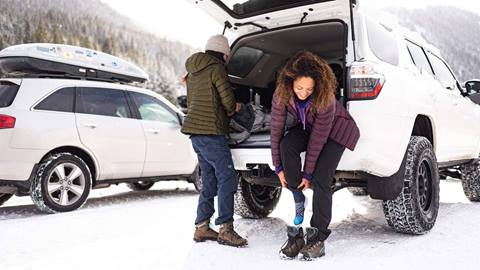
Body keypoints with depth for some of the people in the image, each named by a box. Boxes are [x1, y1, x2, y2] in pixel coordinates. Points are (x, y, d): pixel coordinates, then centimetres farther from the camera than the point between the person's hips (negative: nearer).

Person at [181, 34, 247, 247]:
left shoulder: (193, 72, 21)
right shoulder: (217, 68, -6)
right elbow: (228, 100, -10)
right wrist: (232, 109, 15)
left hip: (196, 131, 9)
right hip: (210, 131, -9)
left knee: (209, 181, 12)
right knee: (227, 178, -8)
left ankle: (201, 228, 15)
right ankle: (225, 229, -8)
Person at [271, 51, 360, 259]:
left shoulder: (326, 97, -35)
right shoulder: (281, 94, -25)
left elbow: (318, 138, -30)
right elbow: (276, 129, -19)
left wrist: (307, 173, -24)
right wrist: (279, 166, -18)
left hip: (336, 129, -4)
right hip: (307, 127, 4)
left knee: (321, 180, -19)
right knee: (287, 145, -30)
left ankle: (318, 237, -3)